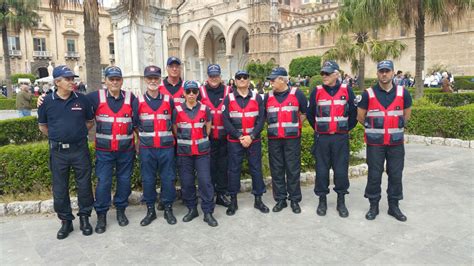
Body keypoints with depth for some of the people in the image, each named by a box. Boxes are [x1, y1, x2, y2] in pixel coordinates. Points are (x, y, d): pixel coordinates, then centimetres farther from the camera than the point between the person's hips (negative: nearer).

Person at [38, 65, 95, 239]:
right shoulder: (47, 101, 0)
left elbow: (90, 122, 12)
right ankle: (65, 221, 23)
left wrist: (78, 134, 7)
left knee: (84, 185, 6)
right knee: (59, 189, 8)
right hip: (58, 151, 1)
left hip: (80, 149, 0)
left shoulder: (81, 99, 0)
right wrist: (57, 136, 8)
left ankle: (84, 218, 22)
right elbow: (42, 126, 13)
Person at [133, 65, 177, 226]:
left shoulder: (169, 100, 4)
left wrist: (172, 138, 7)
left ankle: (168, 209, 21)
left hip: (166, 147, 0)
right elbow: (135, 125, 7)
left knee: (168, 179, 6)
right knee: (148, 180, 7)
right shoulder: (138, 101, 3)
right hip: (146, 148, 0)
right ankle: (150, 210, 21)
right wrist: (139, 143, 4)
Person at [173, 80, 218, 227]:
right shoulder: (177, 110, -3)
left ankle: (208, 212, 7)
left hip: (202, 151, 0)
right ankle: (192, 209, 23)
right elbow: (175, 130, 8)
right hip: (184, 152, 0)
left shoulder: (205, 109, 0)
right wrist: (183, 142, 10)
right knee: (186, 182, 6)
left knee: (205, 181, -3)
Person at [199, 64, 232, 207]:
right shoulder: (201, 91, 3)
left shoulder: (228, 91, 5)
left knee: (223, 166, 9)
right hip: (207, 135, -1)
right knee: (209, 166, 5)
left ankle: (221, 194, 21)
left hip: (224, 135, 1)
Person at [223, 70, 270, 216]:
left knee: (256, 169, 6)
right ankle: (233, 201, 17)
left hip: (254, 141, 1)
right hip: (234, 141, -1)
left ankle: (258, 200, 19)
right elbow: (226, 121, -4)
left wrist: (251, 136, -13)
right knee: (234, 170, 5)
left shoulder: (257, 98, 5)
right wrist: (239, 137, -13)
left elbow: (261, 119, -2)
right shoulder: (228, 99, 2)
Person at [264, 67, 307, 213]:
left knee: (293, 169, 3)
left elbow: (304, 113, 8)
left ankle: (295, 200, 16)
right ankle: (280, 200, 19)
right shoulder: (268, 97, 7)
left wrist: (294, 126, 8)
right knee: (276, 170, 7)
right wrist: (275, 125, 13)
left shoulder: (297, 94, -3)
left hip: (292, 138, -3)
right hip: (274, 139, 3)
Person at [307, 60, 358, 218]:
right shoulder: (317, 91, 2)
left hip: (341, 138, 0)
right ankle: (322, 200, 19)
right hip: (321, 138, 1)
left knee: (341, 170, 5)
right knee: (321, 170, 5)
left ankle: (341, 202, 19)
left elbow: (353, 113, 7)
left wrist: (347, 128, 9)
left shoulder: (346, 90, 0)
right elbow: (310, 114, 11)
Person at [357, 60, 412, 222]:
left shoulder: (402, 93, 1)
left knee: (395, 175, 8)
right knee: (374, 175, 4)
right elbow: (360, 116, 5)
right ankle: (373, 206, 18)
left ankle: (394, 206, 23)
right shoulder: (368, 94, -5)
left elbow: (407, 114, 16)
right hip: (375, 143, -2)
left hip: (396, 143, 2)